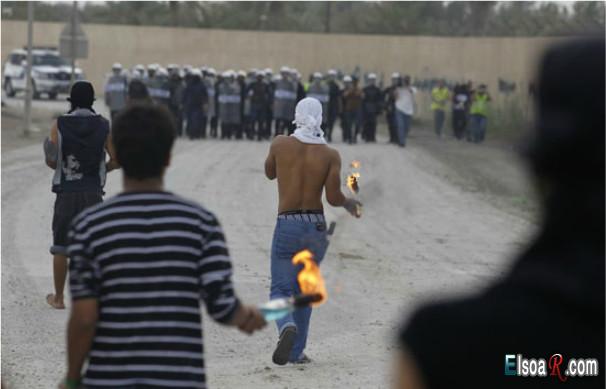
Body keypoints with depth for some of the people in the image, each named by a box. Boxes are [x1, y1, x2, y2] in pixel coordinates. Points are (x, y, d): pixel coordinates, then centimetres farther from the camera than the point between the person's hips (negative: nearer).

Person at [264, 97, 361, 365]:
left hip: (287, 227, -2)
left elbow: (270, 173, 16)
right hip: (316, 227, 2)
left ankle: (287, 327, -31)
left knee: (281, 290, 1)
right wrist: (348, 203, 11)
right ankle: (296, 351, 21)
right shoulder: (330, 155, -5)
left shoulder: (280, 144, -3)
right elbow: (333, 197, -11)